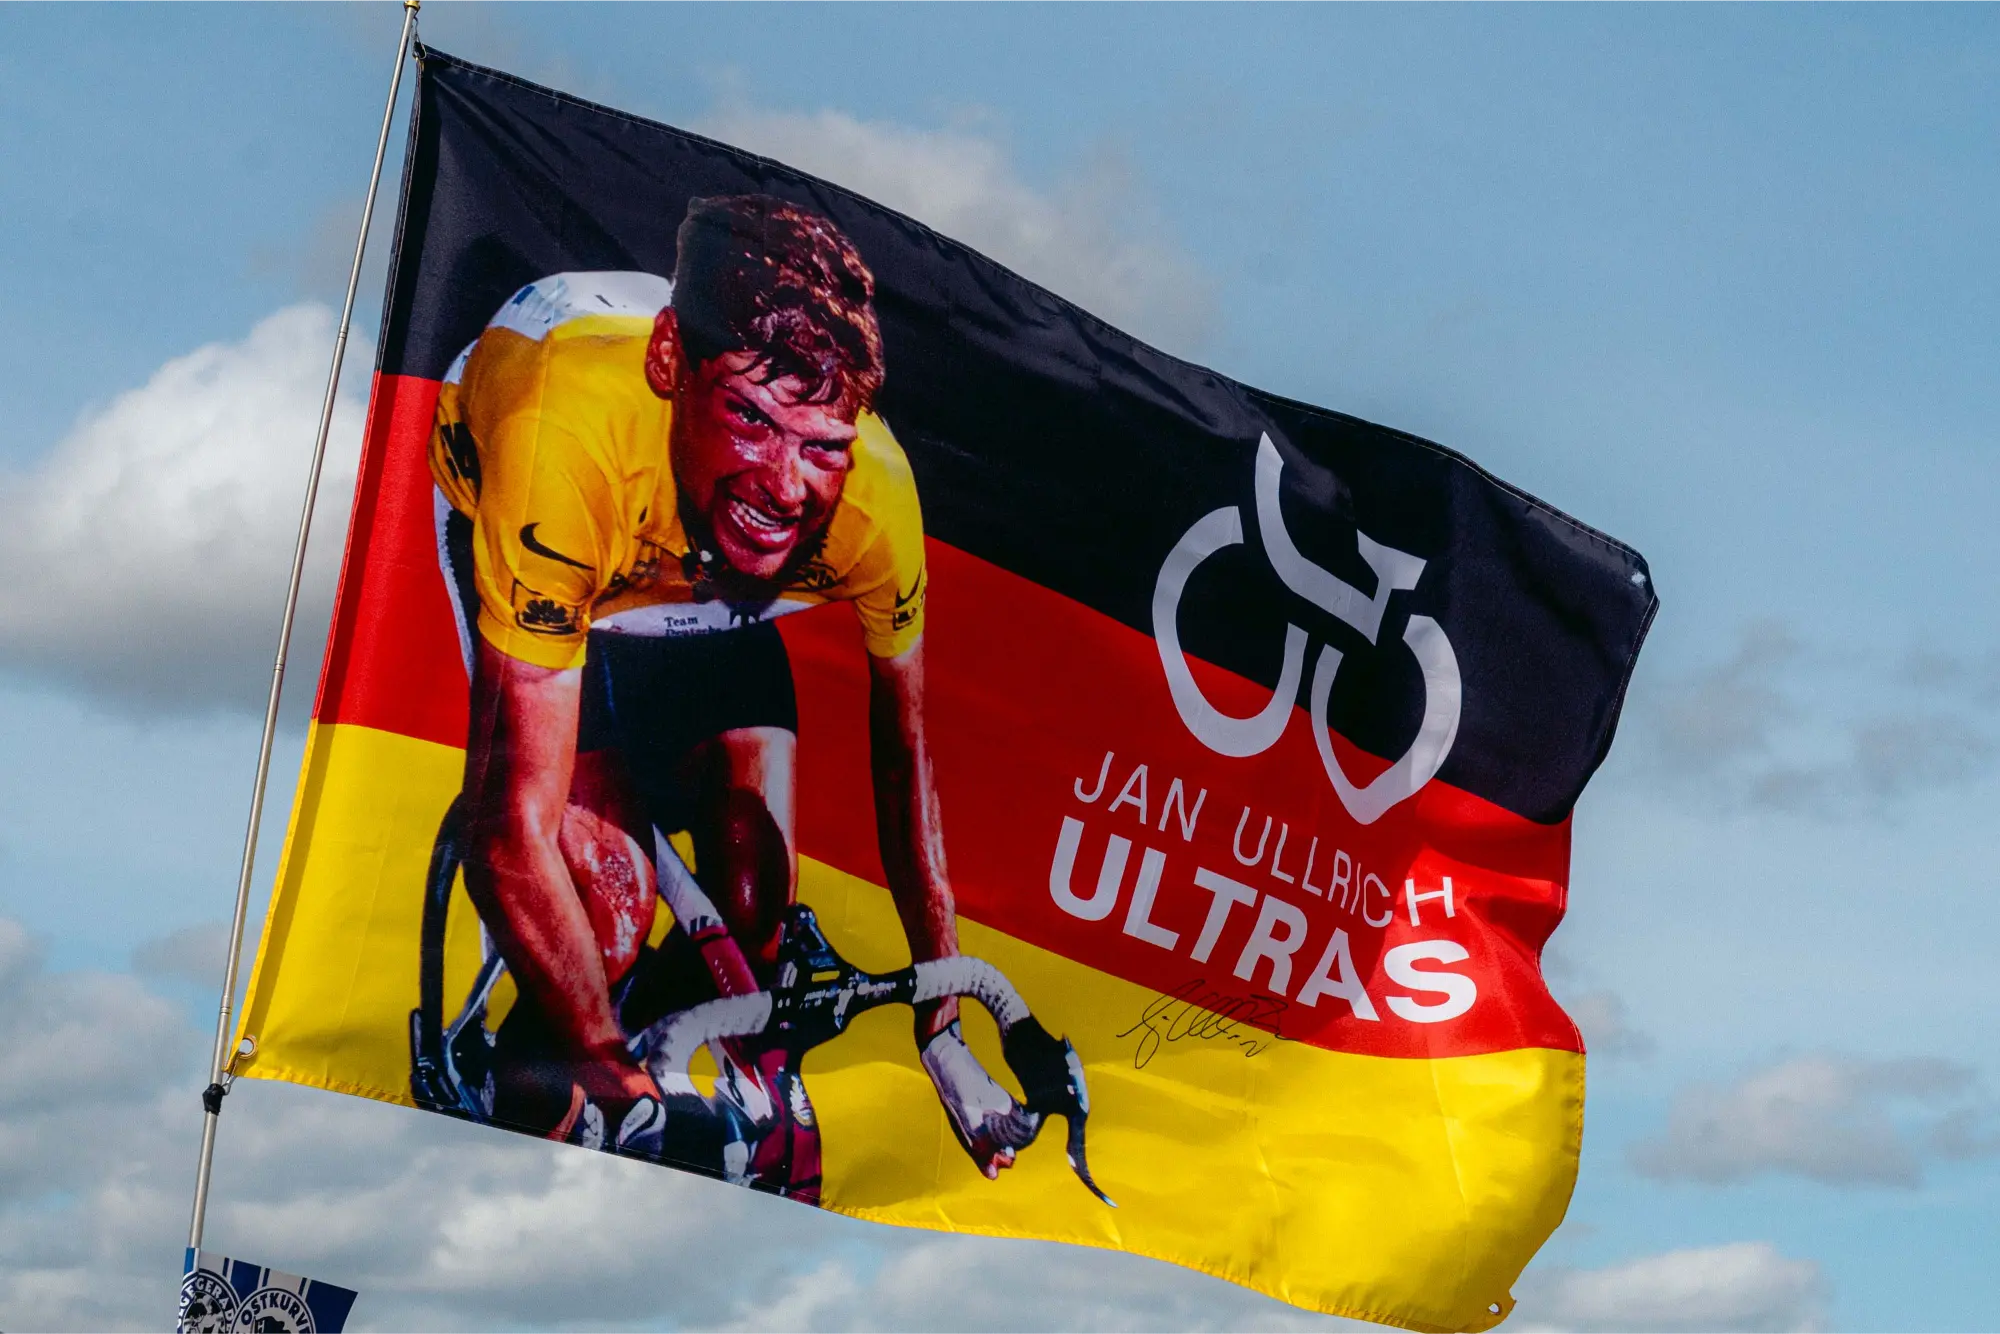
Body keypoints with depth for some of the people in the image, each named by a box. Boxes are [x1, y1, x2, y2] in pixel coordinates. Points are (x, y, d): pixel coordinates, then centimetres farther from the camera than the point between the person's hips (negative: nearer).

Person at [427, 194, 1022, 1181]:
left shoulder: (873, 495, -35)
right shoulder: (567, 436, -48)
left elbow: (903, 753, -14)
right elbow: (513, 832, -43)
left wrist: (943, 1031, -11)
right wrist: (619, 1094, -39)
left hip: (698, 585, 3)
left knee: (756, 909, -7)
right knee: (611, 905, -21)